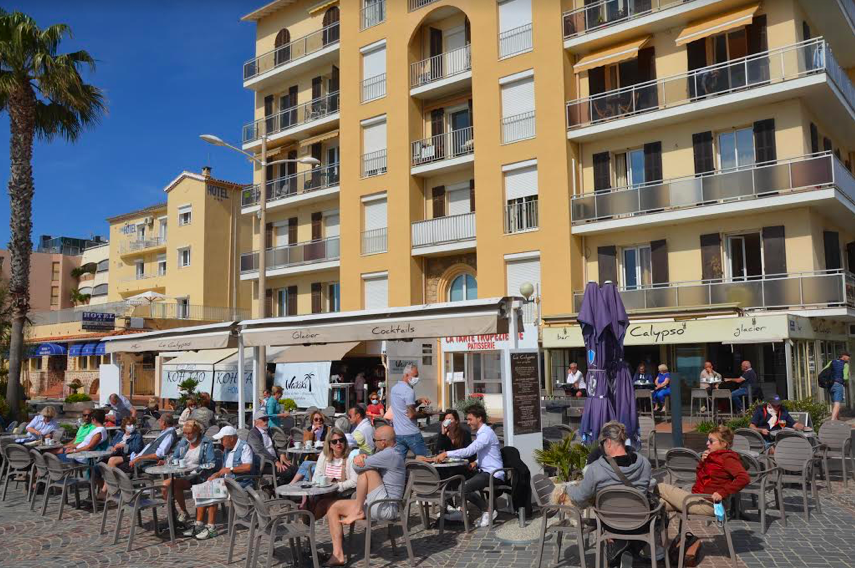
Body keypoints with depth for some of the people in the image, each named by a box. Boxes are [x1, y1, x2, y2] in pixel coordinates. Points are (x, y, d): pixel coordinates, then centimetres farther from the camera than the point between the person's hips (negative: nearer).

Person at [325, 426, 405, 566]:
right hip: (375, 506, 10)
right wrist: (361, 458, -8)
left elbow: (358, 466, -18)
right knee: (334, 508, 2)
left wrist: (359, 460, 4)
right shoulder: (388, 454, 18)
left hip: (386, 507, -10)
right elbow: (358, 463, 14)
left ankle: (358, 511, -11)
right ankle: (338, 555, -2)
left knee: (365, 470, -24)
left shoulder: (390, 454, -15)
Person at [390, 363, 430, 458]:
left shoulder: (394, 389, 13)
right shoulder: (409, 391, -15)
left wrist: (419, 400, 10)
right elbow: (411, 414, -19)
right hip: (411, 434, -8)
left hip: (397, 433, 8)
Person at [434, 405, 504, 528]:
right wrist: (476, 463, 3)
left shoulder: (486, 433, -16)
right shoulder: (480, 433, 15)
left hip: (493, 474, -10)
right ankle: (462, 510, 12)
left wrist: (446, 454, -27)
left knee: (464, 488, -23)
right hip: (484, 471, 10)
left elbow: (468, 451, -27)